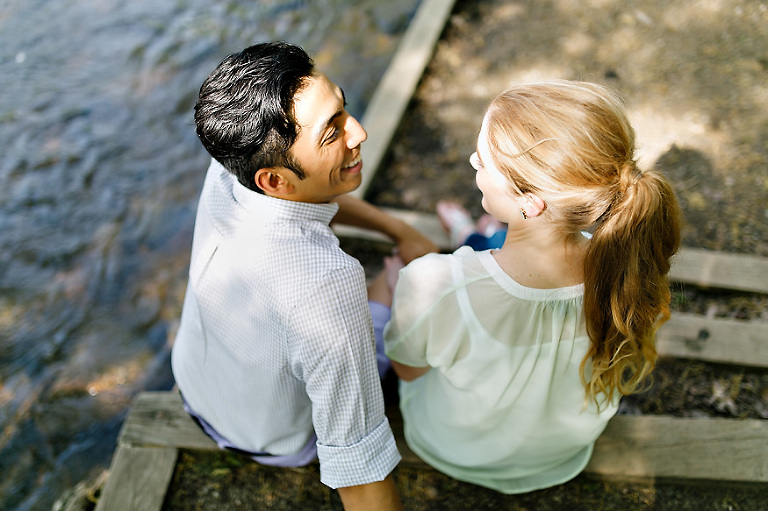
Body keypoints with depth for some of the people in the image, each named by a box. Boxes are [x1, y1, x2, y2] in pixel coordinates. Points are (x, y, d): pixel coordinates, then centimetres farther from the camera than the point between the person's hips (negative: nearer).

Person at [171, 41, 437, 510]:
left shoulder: (227, 166, -26)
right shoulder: (328, 287, -48)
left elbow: (306, 192, -2)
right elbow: (358, 469, -39)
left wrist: (400, 229, -4)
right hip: (279, 442, -4)